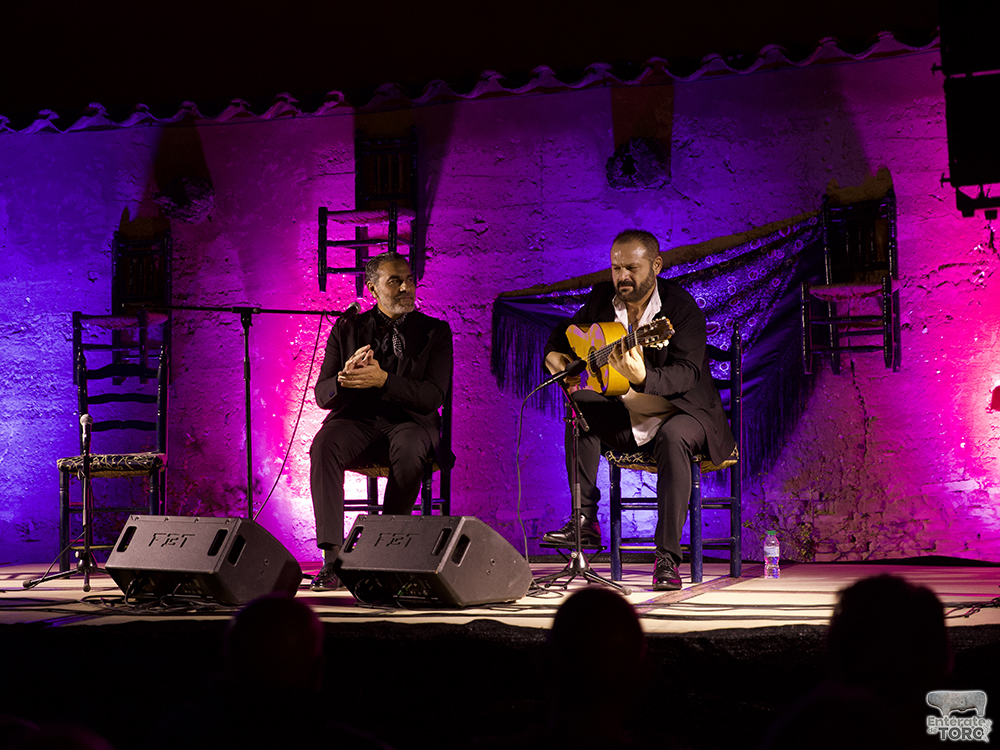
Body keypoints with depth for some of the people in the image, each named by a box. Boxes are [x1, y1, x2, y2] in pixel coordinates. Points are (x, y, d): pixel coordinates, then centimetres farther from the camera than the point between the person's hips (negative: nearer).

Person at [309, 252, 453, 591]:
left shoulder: (435, 331, 7)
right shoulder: (347, 329, 12)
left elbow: (433, 396, -6)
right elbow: (322, 395, 6)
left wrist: (383, 379, -22)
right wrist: (343, 380, -19)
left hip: (410, 420, -1)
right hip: (357, 419, 1)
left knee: (408, 449, -38)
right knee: (324, 445, -33)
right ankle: (332, 557, -35)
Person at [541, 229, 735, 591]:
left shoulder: (682, 308, -17)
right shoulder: (602, 298, 1)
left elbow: (688, 373, -28)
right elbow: (564, 334, 17)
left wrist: (643, 378, -48)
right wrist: (555, 356, -8)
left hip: (683, 411, -5)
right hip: (627, 414, 5)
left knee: (673, 437, -37)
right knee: (581, 408, -21)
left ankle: (667, 557, -34)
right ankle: (585, 521, -18)